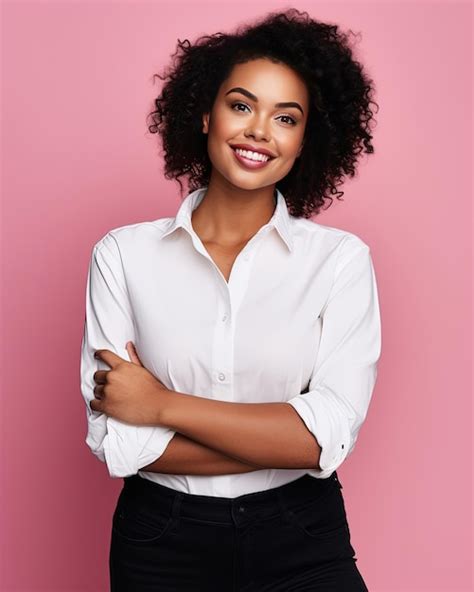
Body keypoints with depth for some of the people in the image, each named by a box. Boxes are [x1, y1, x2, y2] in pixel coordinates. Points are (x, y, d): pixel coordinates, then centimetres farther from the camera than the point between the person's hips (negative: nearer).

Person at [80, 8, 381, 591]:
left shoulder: (341, 258, -7)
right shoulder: (122, 254, -6)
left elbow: (332, 434, -17)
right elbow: (113, 441, -13)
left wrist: (162, 404, -16)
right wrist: (285, 441, -16)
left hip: (300, 543, -1)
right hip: (160, 542, 1)